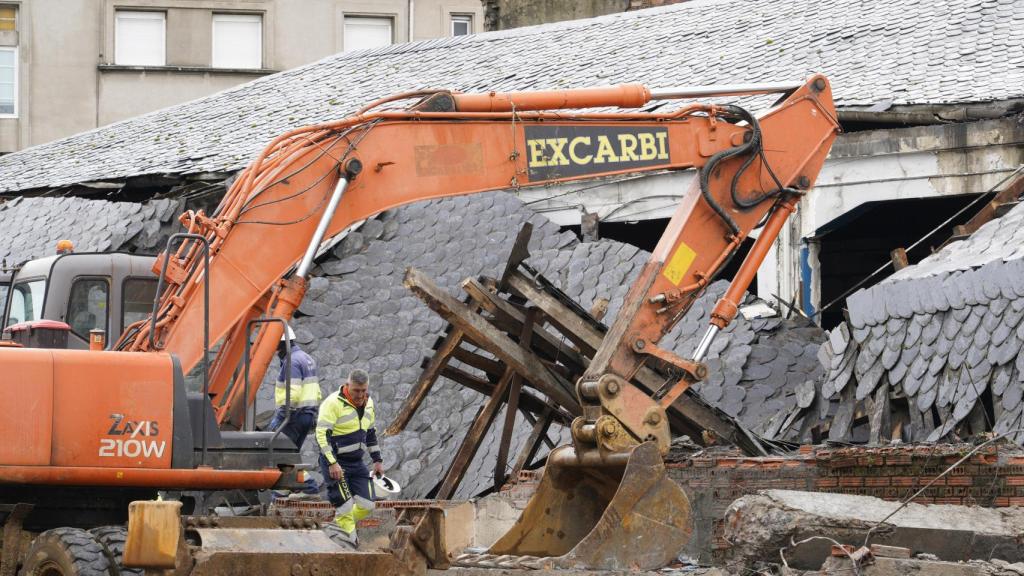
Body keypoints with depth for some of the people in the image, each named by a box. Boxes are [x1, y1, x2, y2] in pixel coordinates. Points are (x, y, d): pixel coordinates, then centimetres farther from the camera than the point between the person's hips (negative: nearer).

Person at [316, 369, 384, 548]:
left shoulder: (368, 403, 8)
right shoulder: (334, 403, -17)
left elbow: (371, 433, 22)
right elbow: (322, 434, -20)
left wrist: (377, 460, 20)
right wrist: (332, 463, -26)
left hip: (357, 462, 7)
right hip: (335, 463, -7)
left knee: (367, 505, 2)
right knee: (345, 505, -12)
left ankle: (339, 526, 22)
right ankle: (348, 536, 3)